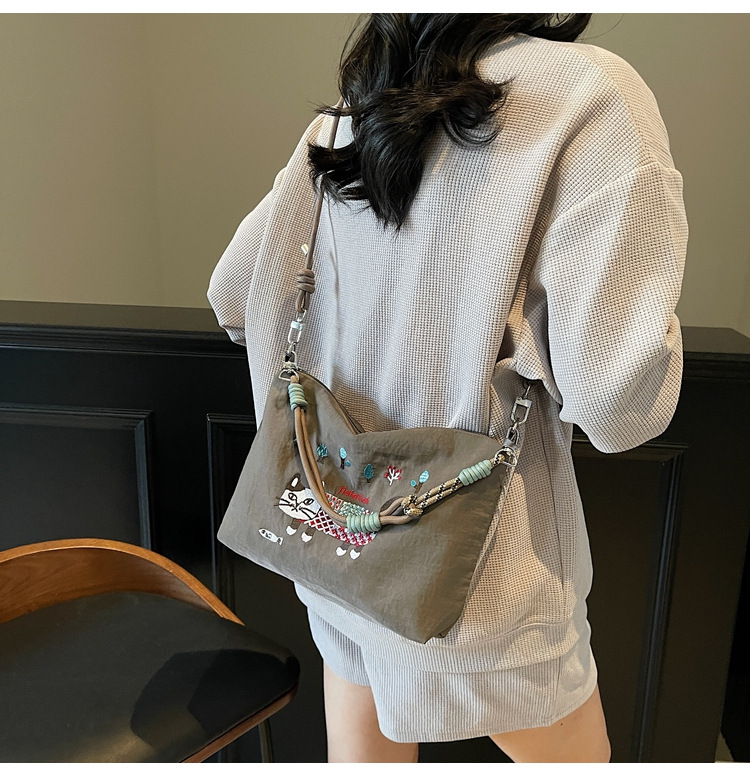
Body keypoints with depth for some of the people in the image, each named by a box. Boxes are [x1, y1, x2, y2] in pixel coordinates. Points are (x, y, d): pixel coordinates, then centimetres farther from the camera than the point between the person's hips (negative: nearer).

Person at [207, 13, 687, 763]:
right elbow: (617, 398, -23)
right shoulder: (590, 92, -15)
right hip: (473, 579, -5)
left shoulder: (341, 124, 2)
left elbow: (231, 296, 11)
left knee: (359, 756, 24)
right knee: (574, 754, 22)